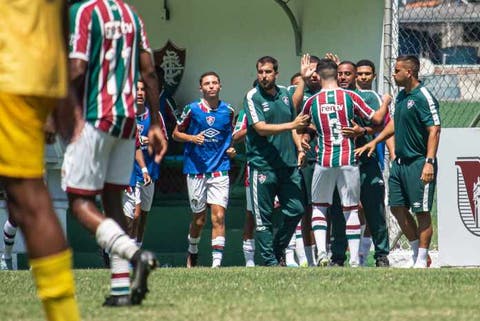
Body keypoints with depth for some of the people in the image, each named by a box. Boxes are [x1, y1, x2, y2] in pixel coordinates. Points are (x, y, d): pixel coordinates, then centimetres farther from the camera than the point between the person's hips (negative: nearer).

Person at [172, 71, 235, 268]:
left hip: (220, 170, 1)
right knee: (199, 218, 8)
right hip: (196, 169, -1)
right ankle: (192, 252, 35)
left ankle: (217, 261, -14)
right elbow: (176, 134, 6)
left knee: (218, 216, -12)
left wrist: (231, 148, 4)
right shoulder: (192, 109, -2)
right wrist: (192, 138, -13)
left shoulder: (228, 111, 6)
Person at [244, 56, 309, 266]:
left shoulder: (285, 94, 13)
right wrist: (292, 125, -22)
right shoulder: (253, 97, -5)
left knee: (296, 210, 2)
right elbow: (261, 128, -15)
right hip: (262, 165, -5)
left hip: (288, 164, 5)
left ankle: (278, 250, 21)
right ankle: (270, 261, 4)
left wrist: (299, 148, 14)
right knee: (263, 217, -2)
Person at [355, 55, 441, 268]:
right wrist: (374, 142, 22)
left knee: (421, 211, -4)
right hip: (400, 161, 9)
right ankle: (417, 251, 23)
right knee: (397, 207, 10)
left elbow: (434, 130, -19)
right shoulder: (401, 96, 13)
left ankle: (422, 260, 1)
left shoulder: (423, 97, -14)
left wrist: (429, 162, -25)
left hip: (418, 162, -9)